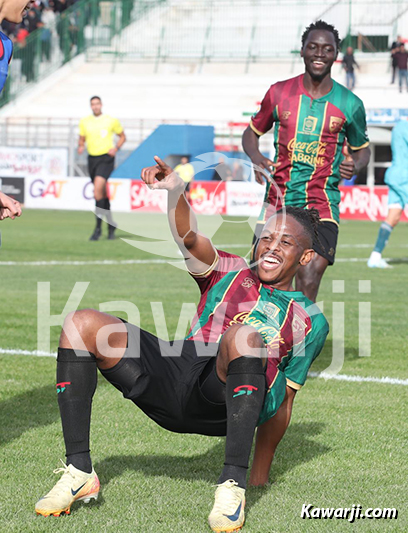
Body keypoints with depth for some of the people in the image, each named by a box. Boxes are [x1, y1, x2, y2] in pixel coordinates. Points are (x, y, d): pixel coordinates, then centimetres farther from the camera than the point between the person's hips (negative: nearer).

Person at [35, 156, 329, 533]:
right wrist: (176, 192, -20)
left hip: (230, 397, -3)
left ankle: (234, 483, -36)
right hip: (178, 376, 3)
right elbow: (190, 240, 2)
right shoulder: (230, 273, 24)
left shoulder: (310, 321, 20)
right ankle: (79, 471, -10)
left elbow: (283, 402, 19)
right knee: (81, 324, -13)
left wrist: (261, 472, 15)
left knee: (245, 337, -38)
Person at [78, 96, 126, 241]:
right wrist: (81, 146, -4)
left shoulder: (111, 120, -2)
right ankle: (111, 224, 29)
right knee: (103, 193, 13)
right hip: (92, 158, 5)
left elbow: (122, 136, 10)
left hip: (106, 159, -5)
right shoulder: (84, 122, 7)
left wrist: (115, 148, -8)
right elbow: (82, 139, 18)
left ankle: (98, 227, -19)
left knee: (97, 189, -21)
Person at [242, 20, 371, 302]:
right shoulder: (279, 93, 4)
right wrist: (257, 158, -6)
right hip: (277, 202, 1)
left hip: (322, 203, -1)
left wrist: (355, 165, -8)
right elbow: (252, 132, 16)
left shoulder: (350, 104, 2)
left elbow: (362, 149, 16)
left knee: (309, 280, -16)